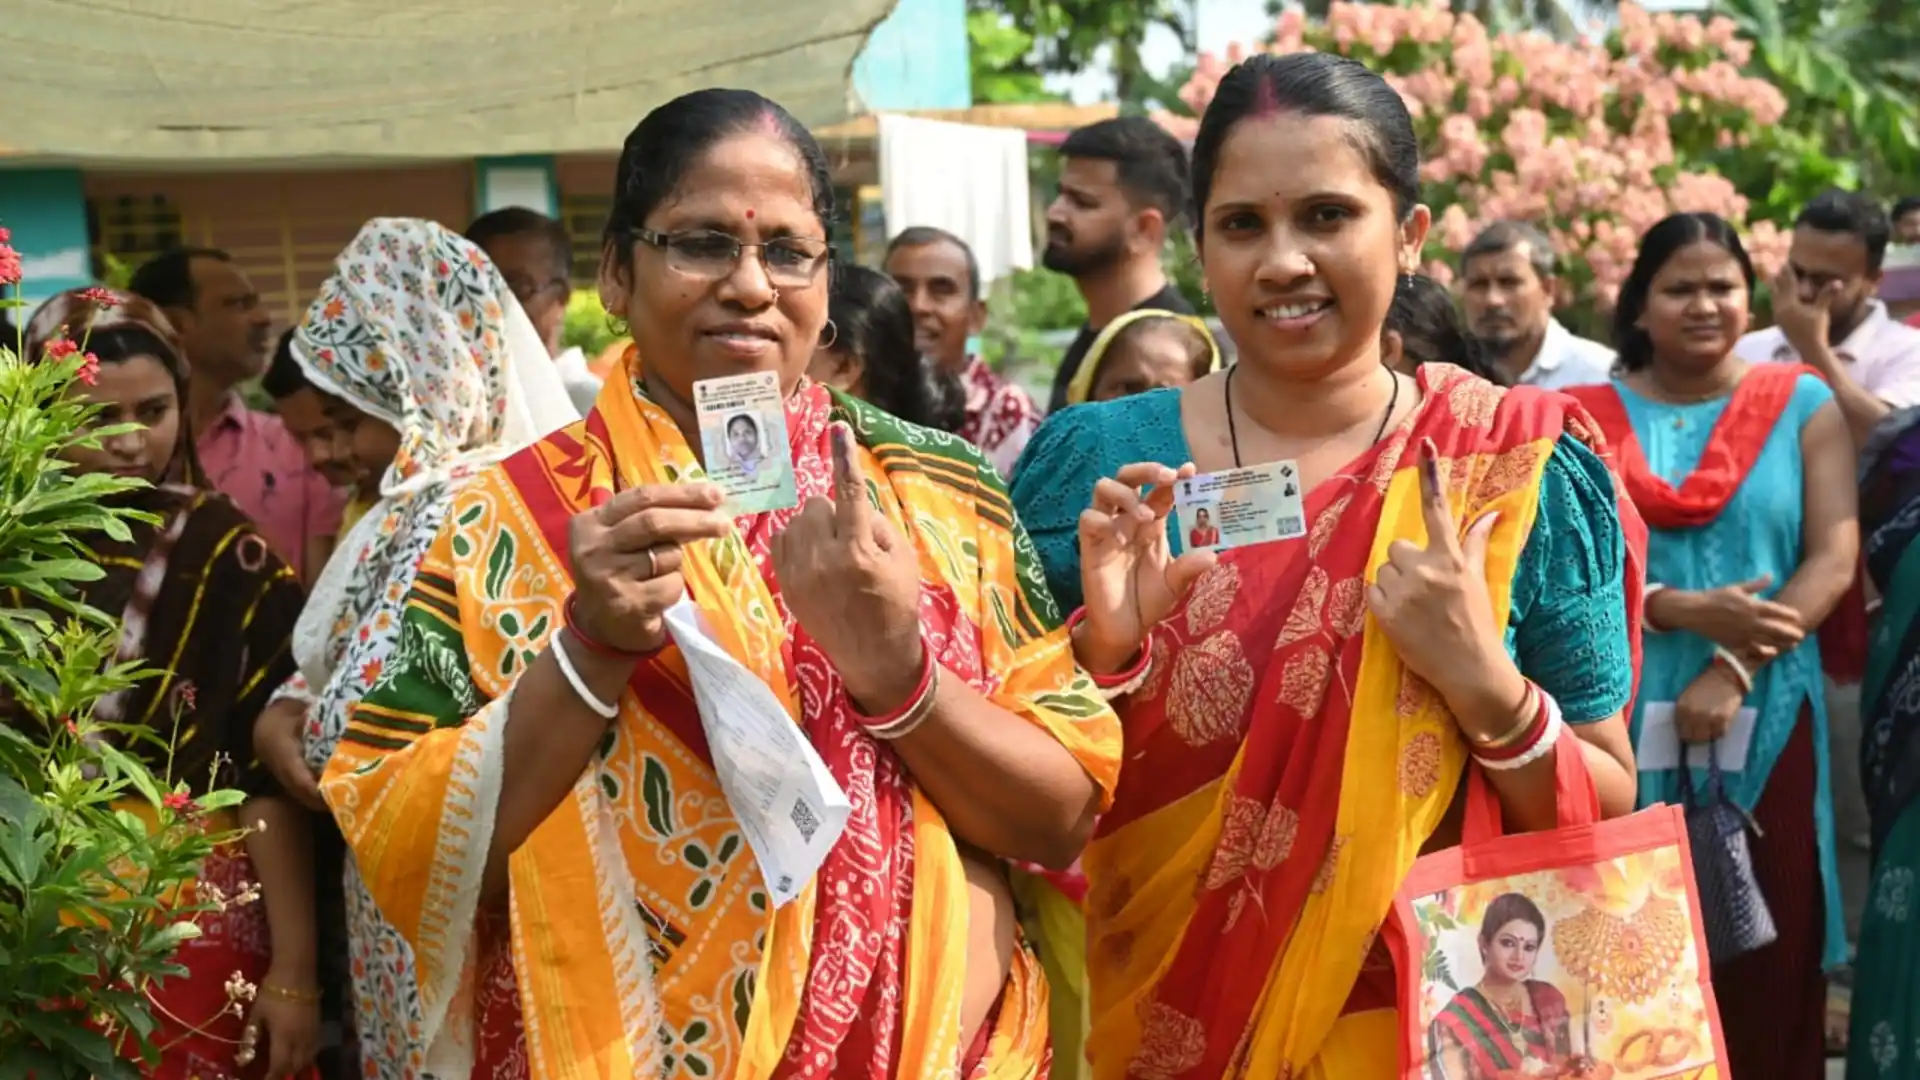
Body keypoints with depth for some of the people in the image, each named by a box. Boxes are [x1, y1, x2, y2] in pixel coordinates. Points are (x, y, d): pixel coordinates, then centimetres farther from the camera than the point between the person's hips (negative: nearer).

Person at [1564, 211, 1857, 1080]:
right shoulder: (1590, 416, 6)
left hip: (1765, 718, 0)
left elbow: (1835, 559, -3)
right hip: (1624, 716, 0)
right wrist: (1688, 612, -17)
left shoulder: (1803, 405, 6)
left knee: (1766, 940, 4)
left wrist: (1732, 671, -14)